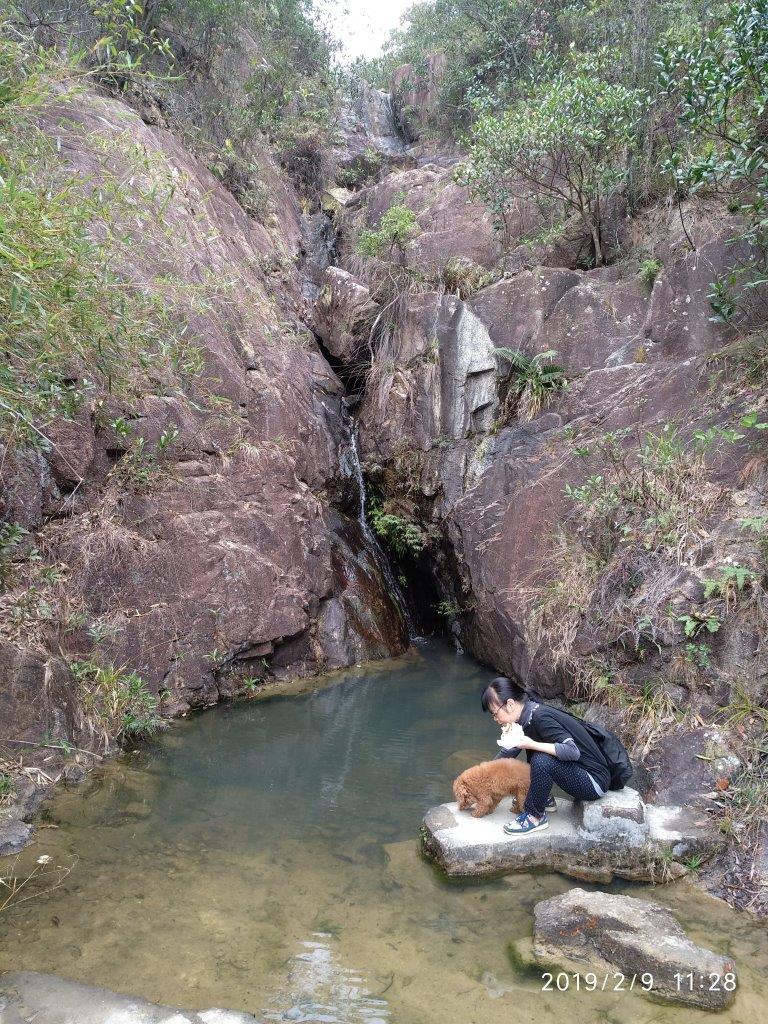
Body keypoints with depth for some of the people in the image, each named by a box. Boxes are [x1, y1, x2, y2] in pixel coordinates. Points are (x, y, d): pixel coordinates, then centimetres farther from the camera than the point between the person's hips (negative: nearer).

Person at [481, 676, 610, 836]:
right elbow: (510, 752, 15)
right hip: (578, 771, 9)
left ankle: (535, 816, -7)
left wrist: (532, 745, -30)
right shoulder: (527, 716, 2)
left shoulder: (540, 717, -24)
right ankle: (544, 799, 20)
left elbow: (573, 751, -32)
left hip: (595, 781, -9)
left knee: (541, 760, -27)